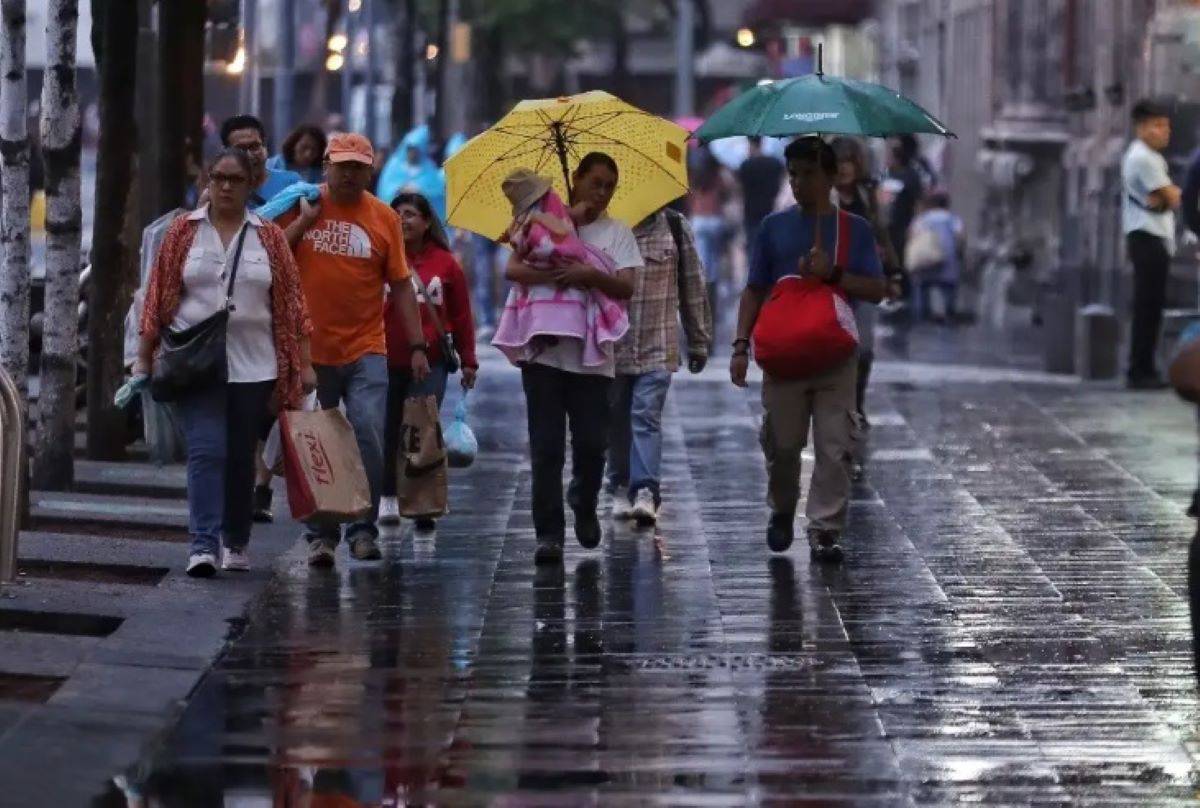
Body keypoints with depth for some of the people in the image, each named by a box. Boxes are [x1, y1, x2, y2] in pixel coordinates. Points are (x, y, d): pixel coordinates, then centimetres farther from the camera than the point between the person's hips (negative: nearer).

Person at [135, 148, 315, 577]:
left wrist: (304, 363, 2)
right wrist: (143, 357, 2)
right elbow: (159, 297, 5)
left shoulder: (270, 238, 6)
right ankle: (204, 545, -20)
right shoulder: (183, 232, 5)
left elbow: (290, 302, 6)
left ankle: (236, 543, 23)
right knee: (206, 450, -14)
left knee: (242, 458, 9)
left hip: (253, 365, 2)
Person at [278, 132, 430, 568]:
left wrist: (418, 346, 3)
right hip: (309, 350, 0)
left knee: (369, 436, -12)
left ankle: (363, 529, -1)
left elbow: (401, 286, 8)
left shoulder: (384, 218, 5)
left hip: (365, 351, 0)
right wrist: (305, 220, -11)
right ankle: (320, 534, 14)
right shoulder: (302, 204, 4)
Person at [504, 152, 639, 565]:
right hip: (545, 350, -1)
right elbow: (513, 270, -5)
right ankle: (549, 533, 0)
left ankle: (585, 507, 29)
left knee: (592, 444, -1)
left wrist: (592, 276, -23)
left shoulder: (617, 233, 8)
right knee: (546, 448, -3)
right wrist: (557, 275, -19)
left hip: (593, 356, 1)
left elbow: (627, 287, -5)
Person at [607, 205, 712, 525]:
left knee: (646, 416, -12)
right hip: (612, 345, 1)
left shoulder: (674, 227, 2)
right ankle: (621, 489, 20)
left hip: (658, 346, -1)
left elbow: (693, 283, 8)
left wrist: (699, 341, 10)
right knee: (617, 420, 8)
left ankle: (645, 492, -18)